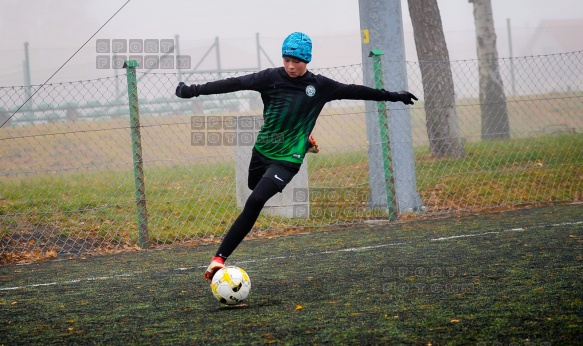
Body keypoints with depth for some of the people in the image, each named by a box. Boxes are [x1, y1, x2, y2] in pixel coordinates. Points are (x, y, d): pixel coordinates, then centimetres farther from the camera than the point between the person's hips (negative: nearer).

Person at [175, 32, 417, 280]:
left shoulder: (319, 86, -5)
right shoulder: (272, 78, -8)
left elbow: (354, 91, 6)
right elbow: (235, 83, -13)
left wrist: (392, 96, 11)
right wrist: (194, 90, -19)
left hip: (287, 159, -3)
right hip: (261, 150, 4)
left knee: (255, 202, -21)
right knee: (255, 187, 30)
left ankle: (220, 257, -20)